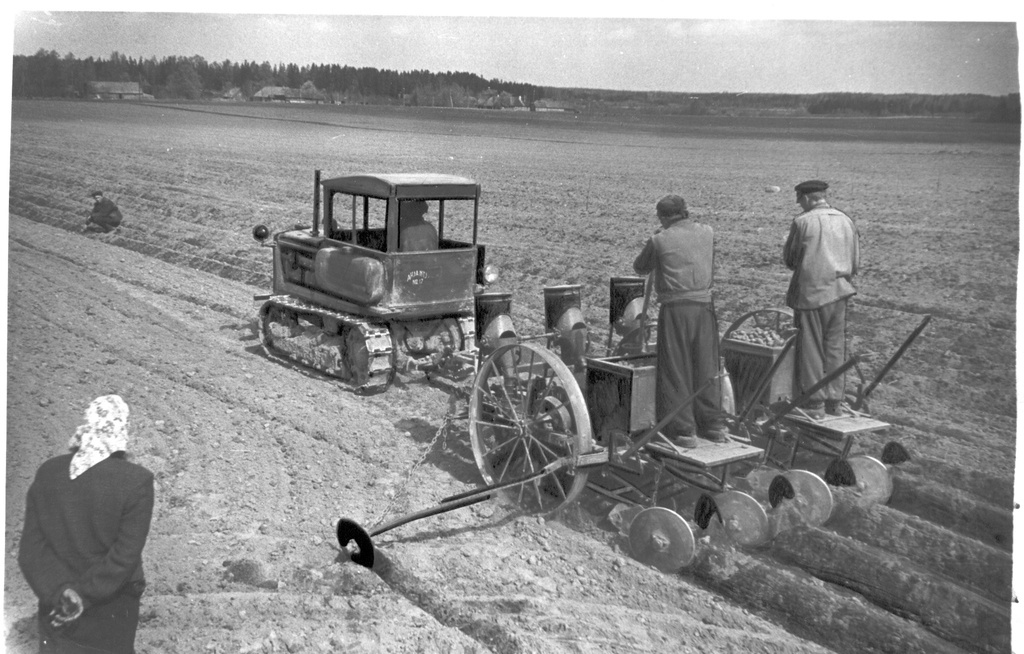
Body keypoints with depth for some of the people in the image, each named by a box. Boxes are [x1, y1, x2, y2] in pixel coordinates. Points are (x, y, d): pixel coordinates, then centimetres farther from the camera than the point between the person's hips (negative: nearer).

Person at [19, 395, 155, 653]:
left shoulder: (47, 472, -5)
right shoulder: (137, 480, -18)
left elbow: (30, 548, -7)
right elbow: (125, 555, -20)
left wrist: (59, 591, -13)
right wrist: (85, 596, -14)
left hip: (55, 613, 3)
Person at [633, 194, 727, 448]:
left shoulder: (660, 240, -6)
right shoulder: (708, 233, 6)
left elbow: (640, 268, 9)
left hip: (675, 308, -4)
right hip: (704, 306, 4)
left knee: (675, 371, 4)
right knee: (706, 368, 14)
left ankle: (683, 431, 5)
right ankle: (713, 425, 21)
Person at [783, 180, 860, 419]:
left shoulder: (802, 222, -10)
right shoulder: (846, 221, 7)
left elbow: (789, 258, -1)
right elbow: (856, 262, 11)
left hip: (811, 292, -5)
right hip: (840, 292, 5)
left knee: (811, 349, 3)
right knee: (835, 347, 12)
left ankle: (815, 403, 6)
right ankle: (835, 401, 17)